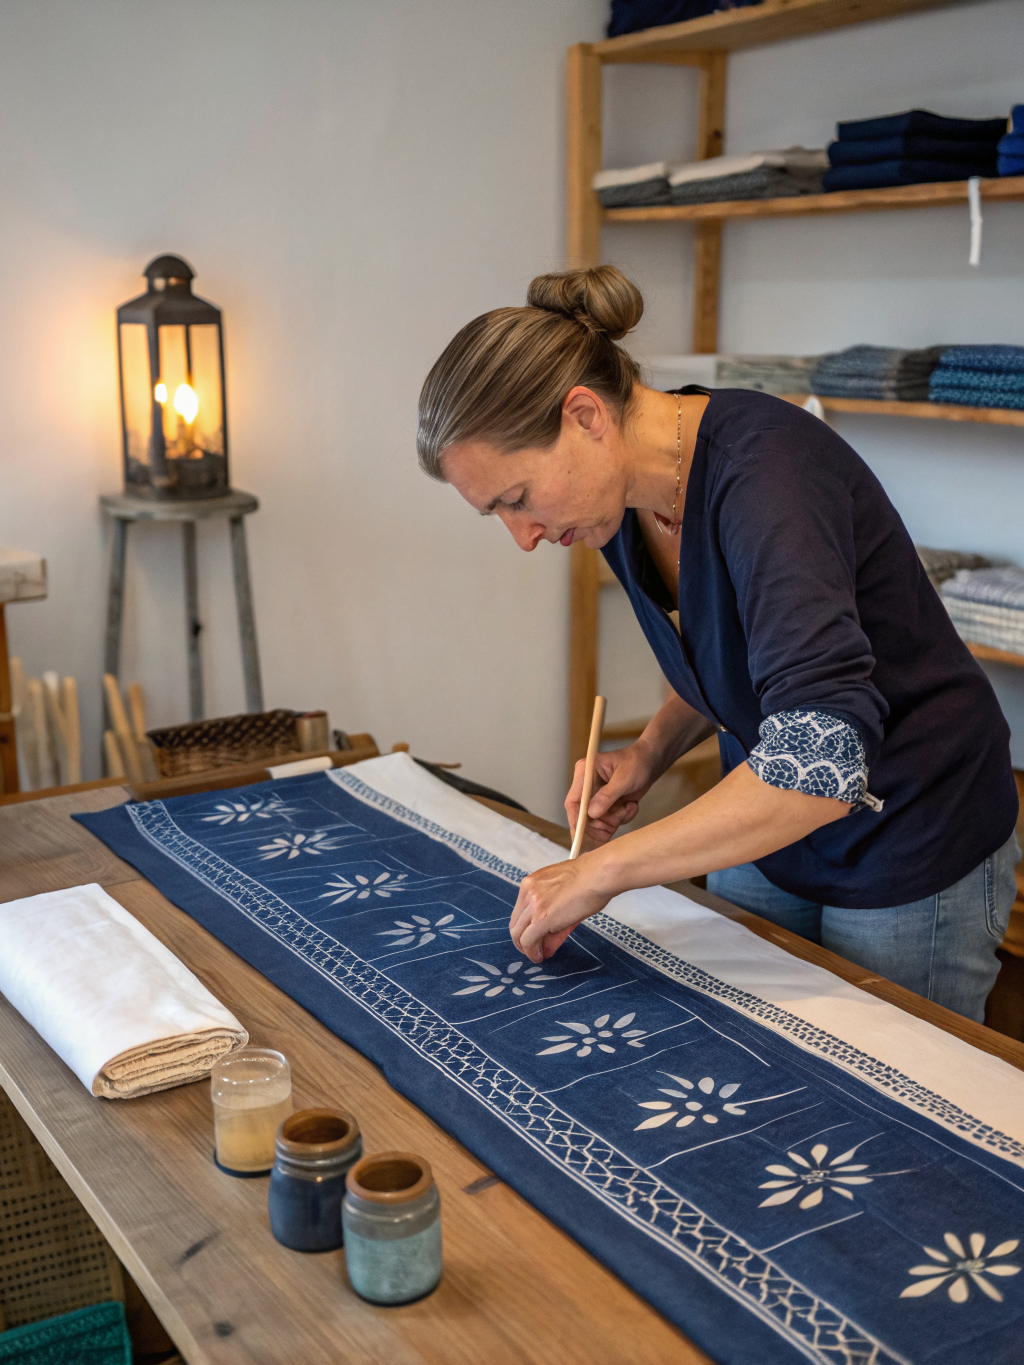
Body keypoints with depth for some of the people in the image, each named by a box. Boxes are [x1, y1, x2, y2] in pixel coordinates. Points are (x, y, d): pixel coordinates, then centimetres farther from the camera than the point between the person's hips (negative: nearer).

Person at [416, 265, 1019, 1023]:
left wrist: (604, 869, -30)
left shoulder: (764, 471, -30)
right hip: (766, 832, 7)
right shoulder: (628, 503, -5)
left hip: (910, 857, -7)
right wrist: (652, 752, -5)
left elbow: (824, 760, -39)